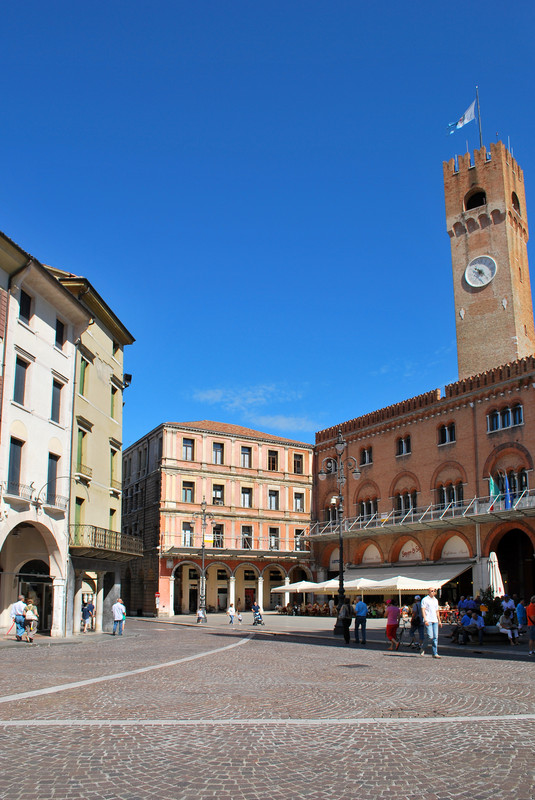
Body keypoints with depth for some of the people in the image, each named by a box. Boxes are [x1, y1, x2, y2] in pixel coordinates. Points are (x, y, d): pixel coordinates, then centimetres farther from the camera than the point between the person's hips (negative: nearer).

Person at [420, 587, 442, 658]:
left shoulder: (436, 600, 18)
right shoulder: (425, 599, -2)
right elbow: (423, 610, -8)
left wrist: (439, 621, 19)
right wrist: (425, 620, -17)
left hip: (435, 621, 6)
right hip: (428, 621, -6)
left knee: (435, 637, 1)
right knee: (430, 636, -14)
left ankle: (435, 653, 4)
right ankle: (423, 648, 9)